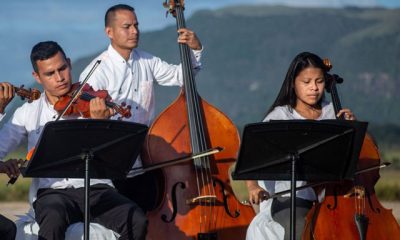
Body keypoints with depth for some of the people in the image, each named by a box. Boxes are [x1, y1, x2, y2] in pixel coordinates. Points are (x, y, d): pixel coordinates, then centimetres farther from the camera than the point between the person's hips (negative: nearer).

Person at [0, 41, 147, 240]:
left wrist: (100, 123, -22)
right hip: (52, 192, -1)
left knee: (137, 221, -27)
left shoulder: (92, 104, 8)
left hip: (96, 188, 1)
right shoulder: (28, 113, 13)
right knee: (53, 221, -37)